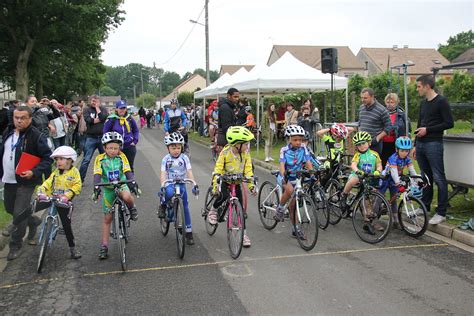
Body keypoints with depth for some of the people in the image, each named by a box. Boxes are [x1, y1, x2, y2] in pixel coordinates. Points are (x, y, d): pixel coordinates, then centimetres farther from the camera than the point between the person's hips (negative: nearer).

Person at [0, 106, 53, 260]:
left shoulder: (37, 136, -16)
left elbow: (47, 158, -15)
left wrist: (34, 172, -26)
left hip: (25, 181, -7)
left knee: (19, 213, -5)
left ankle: (15, 245, 13)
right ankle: (34, 221, 45)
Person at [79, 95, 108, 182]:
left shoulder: (103, 109, 8)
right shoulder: (87, 110, 5)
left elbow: (103, 117, -13)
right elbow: (88, 120, -13)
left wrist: (97, 108, -4)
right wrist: (99, 119, -7)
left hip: (102, 137, 2)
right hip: (91, 137, -2)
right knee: (86, 160, -2)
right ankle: (80, 179, 2)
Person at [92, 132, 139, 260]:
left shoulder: (121, 157, -7)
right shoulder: (100, 159, -9)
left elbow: (127, 171, -15)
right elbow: (97, 175, -18)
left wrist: (132, 182, -32)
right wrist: (96, 187, -35)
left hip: (121, 184, -1)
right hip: (107, 189, 1)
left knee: (127, 196, -38)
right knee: (107, 218, 3)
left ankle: (132, 208, -3)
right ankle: (104, 246, 12)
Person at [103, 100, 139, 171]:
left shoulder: (129, 118, 4)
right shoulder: (111, 119, -5)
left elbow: (136, 130, 14)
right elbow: (105, 132, 2)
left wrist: (135, 141, 4)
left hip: (129, 147, 2)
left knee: (130, 167, 9)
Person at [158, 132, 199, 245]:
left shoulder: (184, 158, -4)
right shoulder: (166, 159, -4)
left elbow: (189, 172, -11)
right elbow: (163, 174, -12)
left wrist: (194, 185, -25)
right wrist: (163, 186, -29)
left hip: (181, 184, 2)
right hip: (170, 184, -2)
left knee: (185, 206, -2)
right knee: (169, 192, -38)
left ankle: (189, 232, 8)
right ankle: (163, 206, -4)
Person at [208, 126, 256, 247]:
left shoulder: (246, 153, -11)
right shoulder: (226, 152, -21)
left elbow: (248, 169, -5)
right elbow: (218, 168, -18)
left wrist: (251, 185, -10)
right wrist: (215, 185, -25)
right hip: (224, 179, -3)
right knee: (224, 195, -33)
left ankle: (243, 233, 3)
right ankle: (213, 211, -1)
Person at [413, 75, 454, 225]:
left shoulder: (441, 101, -8)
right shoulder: (423, 103, 16)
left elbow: (449, 123, -13)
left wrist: (427, 130, -14)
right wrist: (415, 145, 19)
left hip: (434, 145, -8)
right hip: (421, 145, 8)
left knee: (438, 178, -6)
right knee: (425, 177, 14)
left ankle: (441, 213, -2)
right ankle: (425, 206, 24)